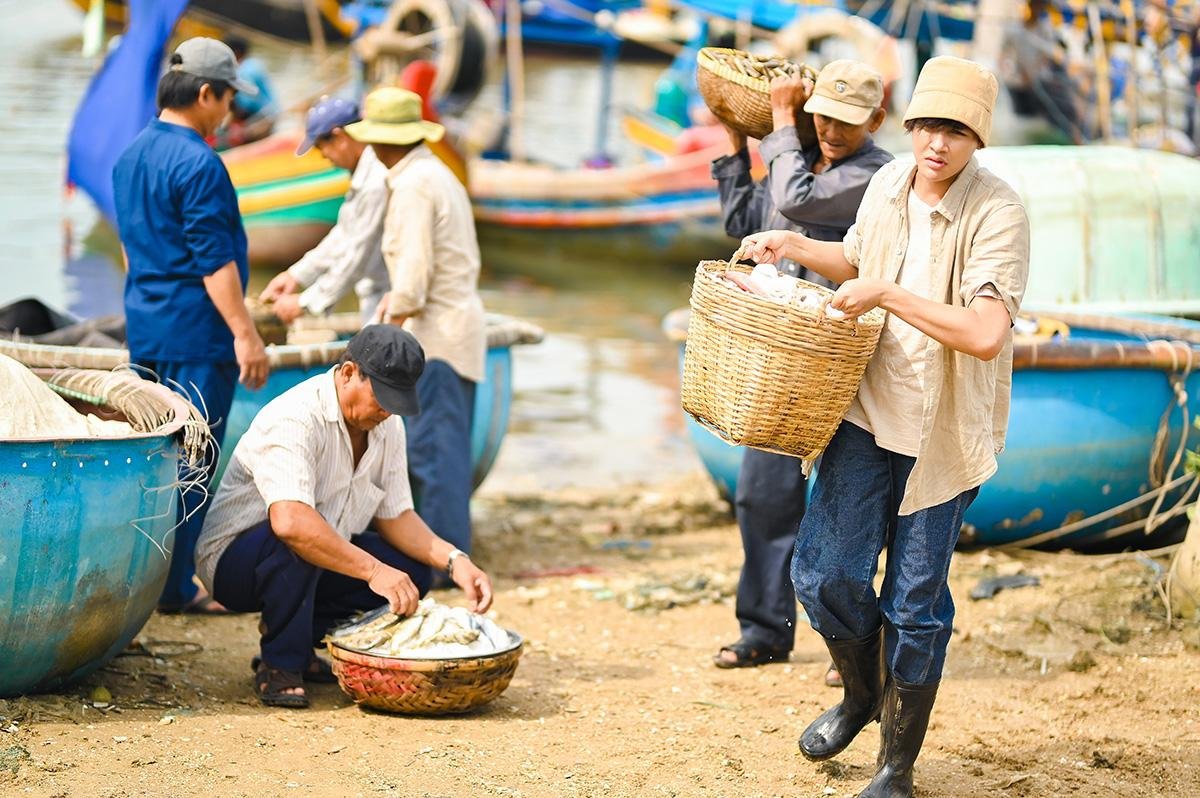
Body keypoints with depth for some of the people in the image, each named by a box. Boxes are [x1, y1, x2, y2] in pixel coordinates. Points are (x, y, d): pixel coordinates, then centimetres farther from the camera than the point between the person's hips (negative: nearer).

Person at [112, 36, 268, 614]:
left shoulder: (129, 157, 13)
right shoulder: (198, 164, -16)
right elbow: (215, 262, -19)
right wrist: (245, 335, -17)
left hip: (144, 326, 9)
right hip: (196, 331, -9)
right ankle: (175, 588, -1)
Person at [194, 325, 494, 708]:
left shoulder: (387, 426, -1)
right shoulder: (296, 419, -28)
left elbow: (394, 516, 5)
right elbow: (289, 521, -42)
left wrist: (454, 561, -12)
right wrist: (373, 570, -43)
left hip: (316, 565, 8)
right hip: (234, 559, -8)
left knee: (413, 570, -7)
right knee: (295, 543, -39)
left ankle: (298, 645, 4)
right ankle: (279, 665, -18)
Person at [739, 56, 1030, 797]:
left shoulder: (998, 214, -19)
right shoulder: (888, 185, 1)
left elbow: (985, 333, -31)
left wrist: (885, 293, -25)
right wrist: (796, 246, 7)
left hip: (943, 431, -5)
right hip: (868, 409, 5)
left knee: (915, 604, 4)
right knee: (825, 571, 0)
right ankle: (861, 692, 31)